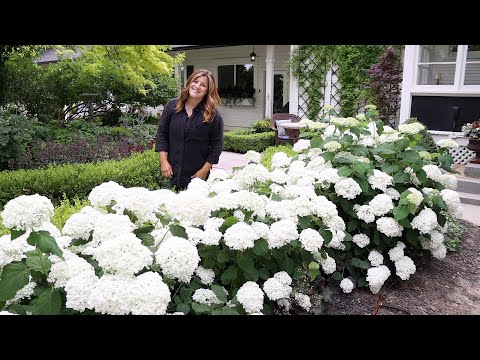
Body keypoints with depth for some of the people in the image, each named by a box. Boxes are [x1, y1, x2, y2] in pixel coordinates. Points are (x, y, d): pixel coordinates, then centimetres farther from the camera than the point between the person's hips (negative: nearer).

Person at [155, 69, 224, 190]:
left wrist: (204, 170, -9)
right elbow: (162, 133, 5)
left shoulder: (213, 115, -8)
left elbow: (216, 145, -5)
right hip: (173, 173, 3)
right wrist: (163, 161, -2)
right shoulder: (172, 106, 1)